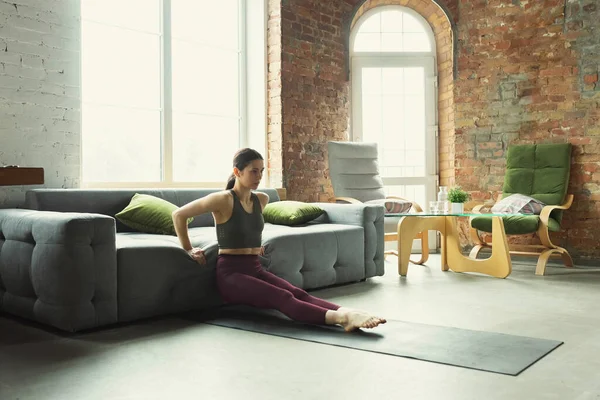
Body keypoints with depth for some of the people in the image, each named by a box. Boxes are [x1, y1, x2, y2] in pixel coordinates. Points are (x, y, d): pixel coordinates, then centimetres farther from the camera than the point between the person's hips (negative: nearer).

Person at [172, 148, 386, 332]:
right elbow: (179, 214, -5)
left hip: (256, 268, 6)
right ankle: (337, 317, -52)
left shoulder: (261, 199, 10)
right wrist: (188, 249, -2)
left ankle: (344, 313, -45)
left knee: (298, 293, -23)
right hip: (231, 272, -6)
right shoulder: (224, 200, -11)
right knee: (282, 298, -31)